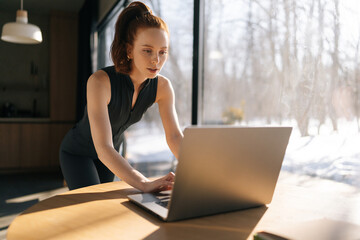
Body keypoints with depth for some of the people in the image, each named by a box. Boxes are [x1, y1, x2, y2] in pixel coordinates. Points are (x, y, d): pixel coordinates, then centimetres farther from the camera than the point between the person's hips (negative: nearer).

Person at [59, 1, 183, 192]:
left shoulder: (162, 87, -21)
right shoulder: (100, 81, -37)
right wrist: (144, 184, -54)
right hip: (77, 152, -5)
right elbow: (103, 148, -43)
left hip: (111, 153, 5)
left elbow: (175, 136, -20)